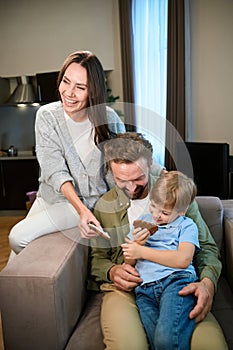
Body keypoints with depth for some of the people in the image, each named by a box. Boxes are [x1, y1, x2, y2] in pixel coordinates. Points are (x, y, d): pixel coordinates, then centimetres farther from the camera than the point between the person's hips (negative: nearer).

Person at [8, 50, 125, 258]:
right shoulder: (47, 116, -10)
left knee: (19, 237, -16)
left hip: (91, 200, -3)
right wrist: (81, 209, -31)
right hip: (53, 195, 4)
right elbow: (55, 171, -17)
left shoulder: (110, 120, -14)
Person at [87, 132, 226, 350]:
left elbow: (206, 247, 10)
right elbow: (97, 257, 17)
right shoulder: (104, 206, 8)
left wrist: (208, 282, -11)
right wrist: (112, 272, -7)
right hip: (125, 288, 0)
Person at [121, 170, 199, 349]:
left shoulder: (186, 226, 13)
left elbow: (183, 259, -6)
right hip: (144, 289, 3)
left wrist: (142, 251, -2)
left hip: (176, 281, -3)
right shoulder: (143, 221, 26)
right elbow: (129, 261, 26)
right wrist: (137, 243, 2)